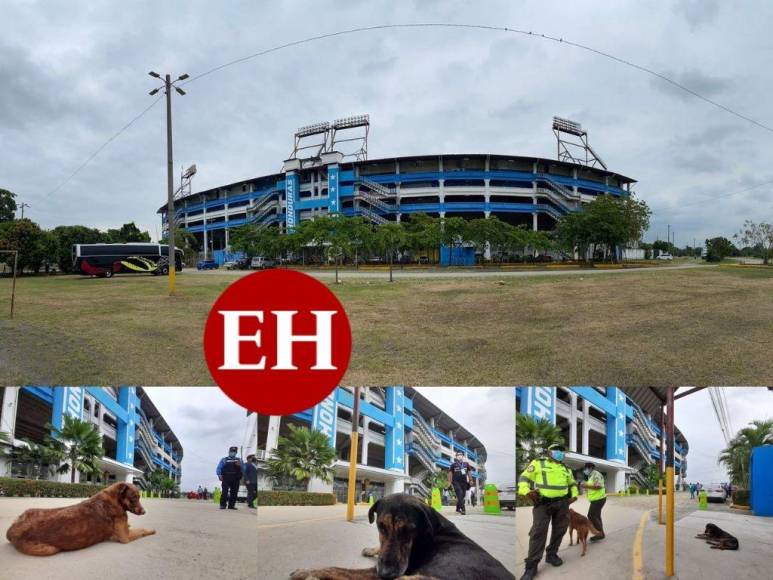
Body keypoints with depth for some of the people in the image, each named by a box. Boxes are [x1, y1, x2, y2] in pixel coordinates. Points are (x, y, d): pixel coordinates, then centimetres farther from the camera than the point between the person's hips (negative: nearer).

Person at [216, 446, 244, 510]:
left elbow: (243, 469, 12)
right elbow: (219, 468, 5)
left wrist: (239, 465, -8)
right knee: (225, 492, -12)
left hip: (235, 480, 3)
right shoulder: (224, 460, 13)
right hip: (226, 478, -2)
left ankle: (231, 505, 7)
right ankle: (222, 505, -9)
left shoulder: (239, 460, 19)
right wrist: (219, 475, -12)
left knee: (234, 493, 0)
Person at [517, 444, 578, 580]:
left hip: (562, 503, 5)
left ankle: (551, 554, 25)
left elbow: (573, 483, 32)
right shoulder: (538, 463, 4)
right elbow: (524, 478, 1)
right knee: (538, 532, -11)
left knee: (559, 530, 6)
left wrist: (574, 495, 14)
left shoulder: (566, 469, 20)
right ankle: (531, 566, -10)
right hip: (542, 503, -5)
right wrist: (526, 491, -17)